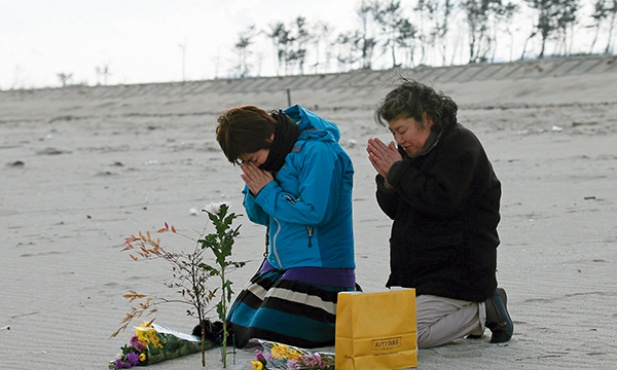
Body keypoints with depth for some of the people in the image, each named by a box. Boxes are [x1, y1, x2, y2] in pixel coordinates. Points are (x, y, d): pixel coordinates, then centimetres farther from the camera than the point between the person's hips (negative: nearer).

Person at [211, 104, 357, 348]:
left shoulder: (316, 152, -19)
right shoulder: (270, 157, 7)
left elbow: (314, 212, -26)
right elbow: (259, 216, 14)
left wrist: (267, 192, -16)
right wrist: (254, 189, -8)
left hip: (320, 264, -9)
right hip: (278, 264, 9)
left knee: (264, 337, -16)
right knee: (236, 330, 9)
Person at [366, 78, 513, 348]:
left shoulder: (461, 145, -12)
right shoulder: (414, 150, 13)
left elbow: (443, 201, -26)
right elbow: (396, 210, 13)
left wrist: (398, 172, -18)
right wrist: (387, 178, -6)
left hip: (458, 269, -9)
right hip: (418, 270, 9)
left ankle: (483, 312, 0)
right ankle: (470, 309, 12)